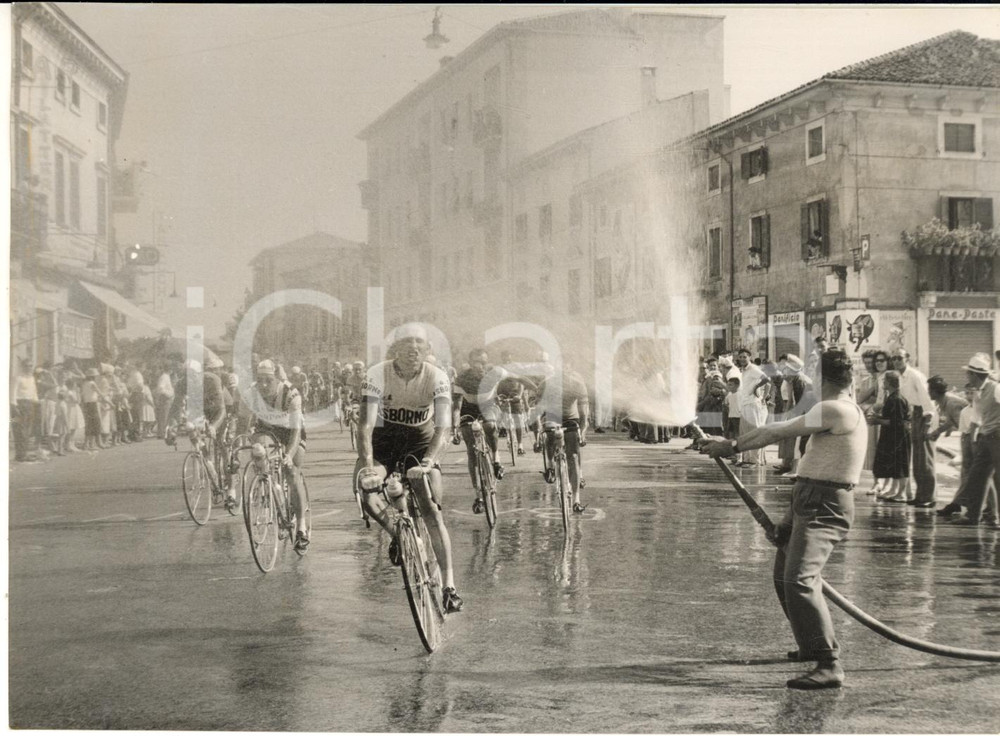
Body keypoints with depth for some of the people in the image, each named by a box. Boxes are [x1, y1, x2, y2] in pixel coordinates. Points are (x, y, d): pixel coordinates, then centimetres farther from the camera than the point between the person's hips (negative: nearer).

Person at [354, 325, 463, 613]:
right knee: (366, 485, -29)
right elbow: (366, 424, -29)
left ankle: (450, 586, -12)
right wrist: (367, 465, -45)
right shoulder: (377, 375, -21)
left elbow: (443, 426, -27)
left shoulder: (437, 378, -19)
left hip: (420, 441, 0)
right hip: (383, 440, 0)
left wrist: (427, 462, -45)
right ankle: (396, 534, 1)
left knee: (432, 511, -14)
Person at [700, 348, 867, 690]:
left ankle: (829, 665, -26)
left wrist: (733, 446, 2)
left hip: (823, 507, -11)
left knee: (799, 580, -24)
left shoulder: (836, 409, -15)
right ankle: (812, 646, 38)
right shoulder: (836, 411, 17)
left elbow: (779, 432, -10)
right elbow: (780, 429, 17)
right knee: (784, 577, 22)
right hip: (806, 501, 11)